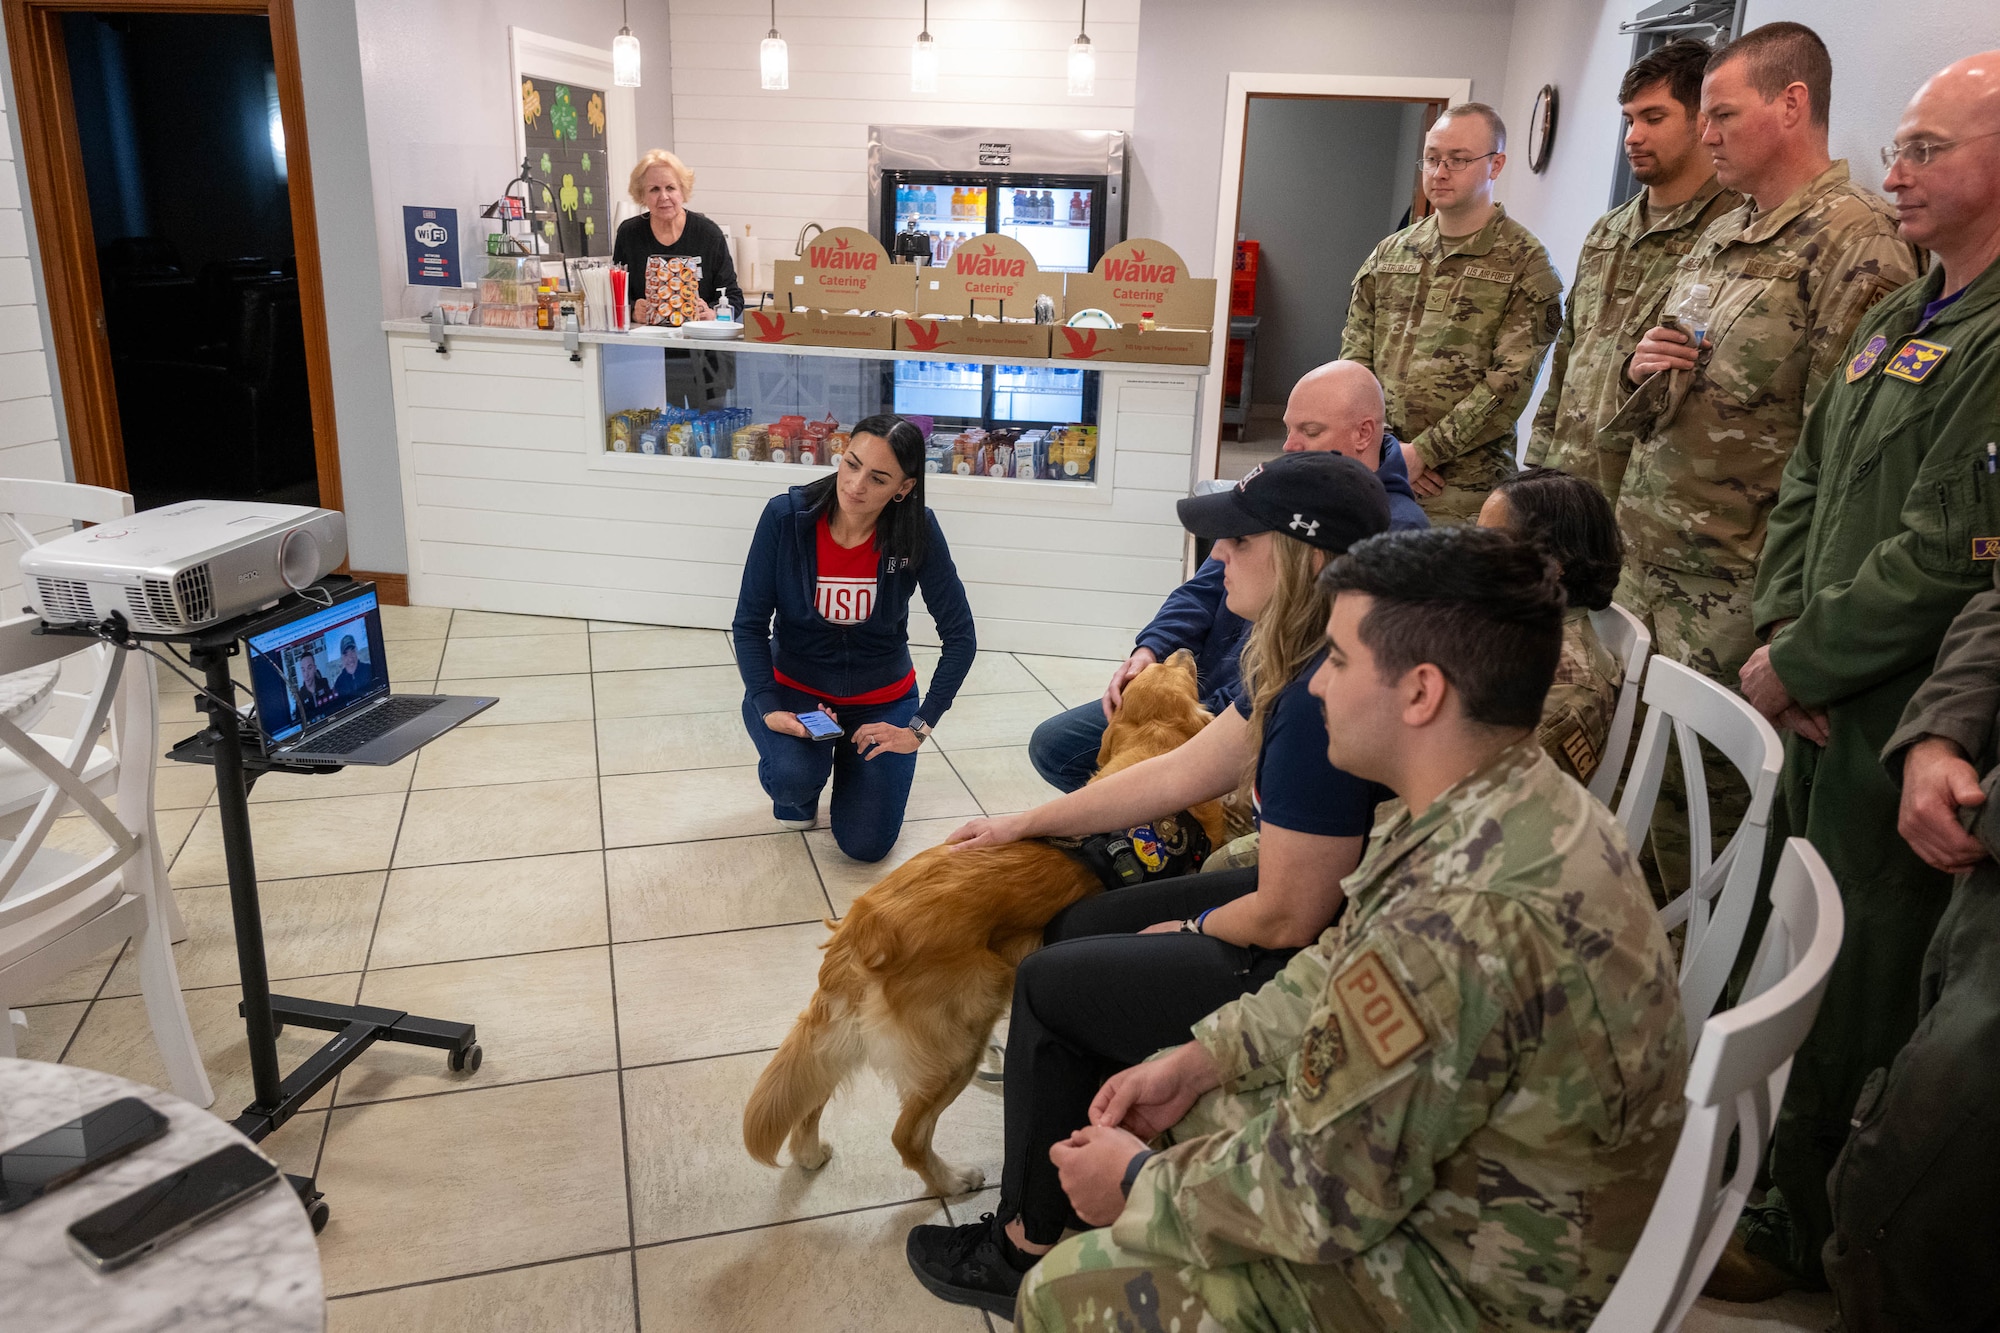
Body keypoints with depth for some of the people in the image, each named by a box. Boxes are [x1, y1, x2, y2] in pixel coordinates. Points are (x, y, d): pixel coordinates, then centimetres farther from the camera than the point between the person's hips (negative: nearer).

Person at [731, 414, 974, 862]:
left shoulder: (918, 532, -19)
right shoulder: (786, 517, -20)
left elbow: (959, 636, -14)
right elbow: (749, 624, -13)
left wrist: (919, 728, -17)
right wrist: (768, 709, -24)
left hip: (882, 696, 1)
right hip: (793, 686, -1)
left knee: (866, 844, -6)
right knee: (792, 777, -32)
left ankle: (847, 755, 27)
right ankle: (798, 786, 9)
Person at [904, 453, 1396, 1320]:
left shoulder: (1320, 702, -31)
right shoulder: (1295, 662, 1)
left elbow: (1287, 919, -25)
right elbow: (1183, 772, 9)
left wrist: (1190, 932, -2)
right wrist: (1026, 823, 15)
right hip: (1309, 907, 10)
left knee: (1049, 985, 3)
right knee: (1081, 928, 18)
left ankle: (1024, 1251, 24)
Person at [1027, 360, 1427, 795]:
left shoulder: (1397, 531, -15)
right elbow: (1208, 586, 14)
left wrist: (1213, 714, -26)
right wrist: (1151, 649, -4)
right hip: (1205, 691, 8)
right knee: (1053, 745, 5)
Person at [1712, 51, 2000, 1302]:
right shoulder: (1897, 321, 14)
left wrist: (1799, 667, -13)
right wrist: (1783, 633, -1)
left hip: (1900, 718, -8)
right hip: (1825, 701, 8)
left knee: (1852, 986, 4)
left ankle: (1805, 1234, 21)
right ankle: (1749, 1170, 36)